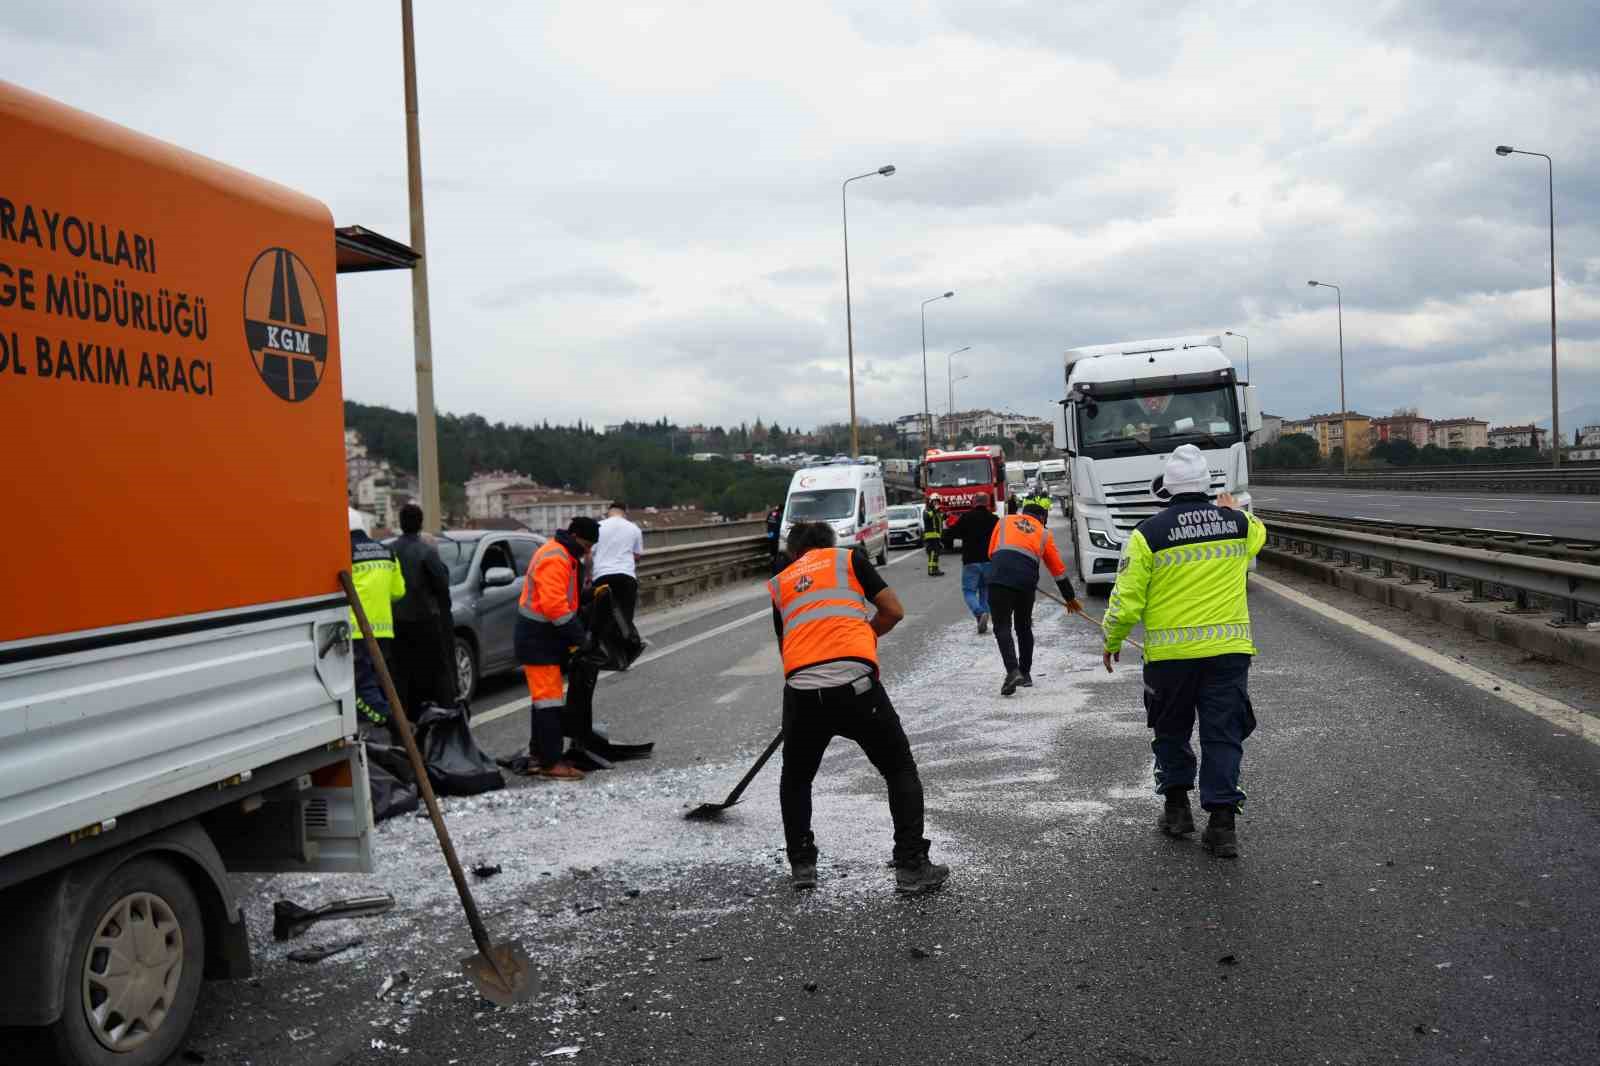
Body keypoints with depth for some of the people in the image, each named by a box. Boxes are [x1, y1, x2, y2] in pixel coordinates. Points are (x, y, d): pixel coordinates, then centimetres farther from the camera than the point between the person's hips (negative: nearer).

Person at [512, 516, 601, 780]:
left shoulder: (566, 556, 14)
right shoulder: (554, 559, -21)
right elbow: (553, 604, -29)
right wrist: (579, 636, -24)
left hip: (547, 636, 11)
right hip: (538, 639, -11)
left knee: (545, 696, 16)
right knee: (549, 699, -11)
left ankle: (538, 751, 25)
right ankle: (550, 762, -10)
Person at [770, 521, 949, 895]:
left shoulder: (778, 584, 26)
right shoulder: (849, 558, 19)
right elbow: (894, 611, 14)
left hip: (801, 687, 2)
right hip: (854, 680, -2)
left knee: (796, 778, 26)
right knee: (900, 769, 15)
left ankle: (801, 865, 26)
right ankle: (911, 867, 10)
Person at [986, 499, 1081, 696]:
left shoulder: (1004, 521, 24)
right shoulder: (1044, 533, 24)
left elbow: (991, 552, 19)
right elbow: (1058, 568, 27)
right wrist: (1070, 598, 36)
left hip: (999, 577, -1)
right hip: (1026, 580, 1)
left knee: (1002, 627, 1)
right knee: (1024, 627, 20)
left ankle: (1013, 671, -17)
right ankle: (1025, 674, 26)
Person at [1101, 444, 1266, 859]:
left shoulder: (1149, 533, -9)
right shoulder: (1238, 523, 2)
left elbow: (1126, 600, -8)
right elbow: (1258, 534, 29)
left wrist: (1112, 642, 8)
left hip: (1169, 653, -2)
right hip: (1229, 649, 2)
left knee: (1171, 731, 17)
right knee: (1223, 736, 6)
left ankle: (1177, 808, 26)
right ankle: (1222, 823, 3)